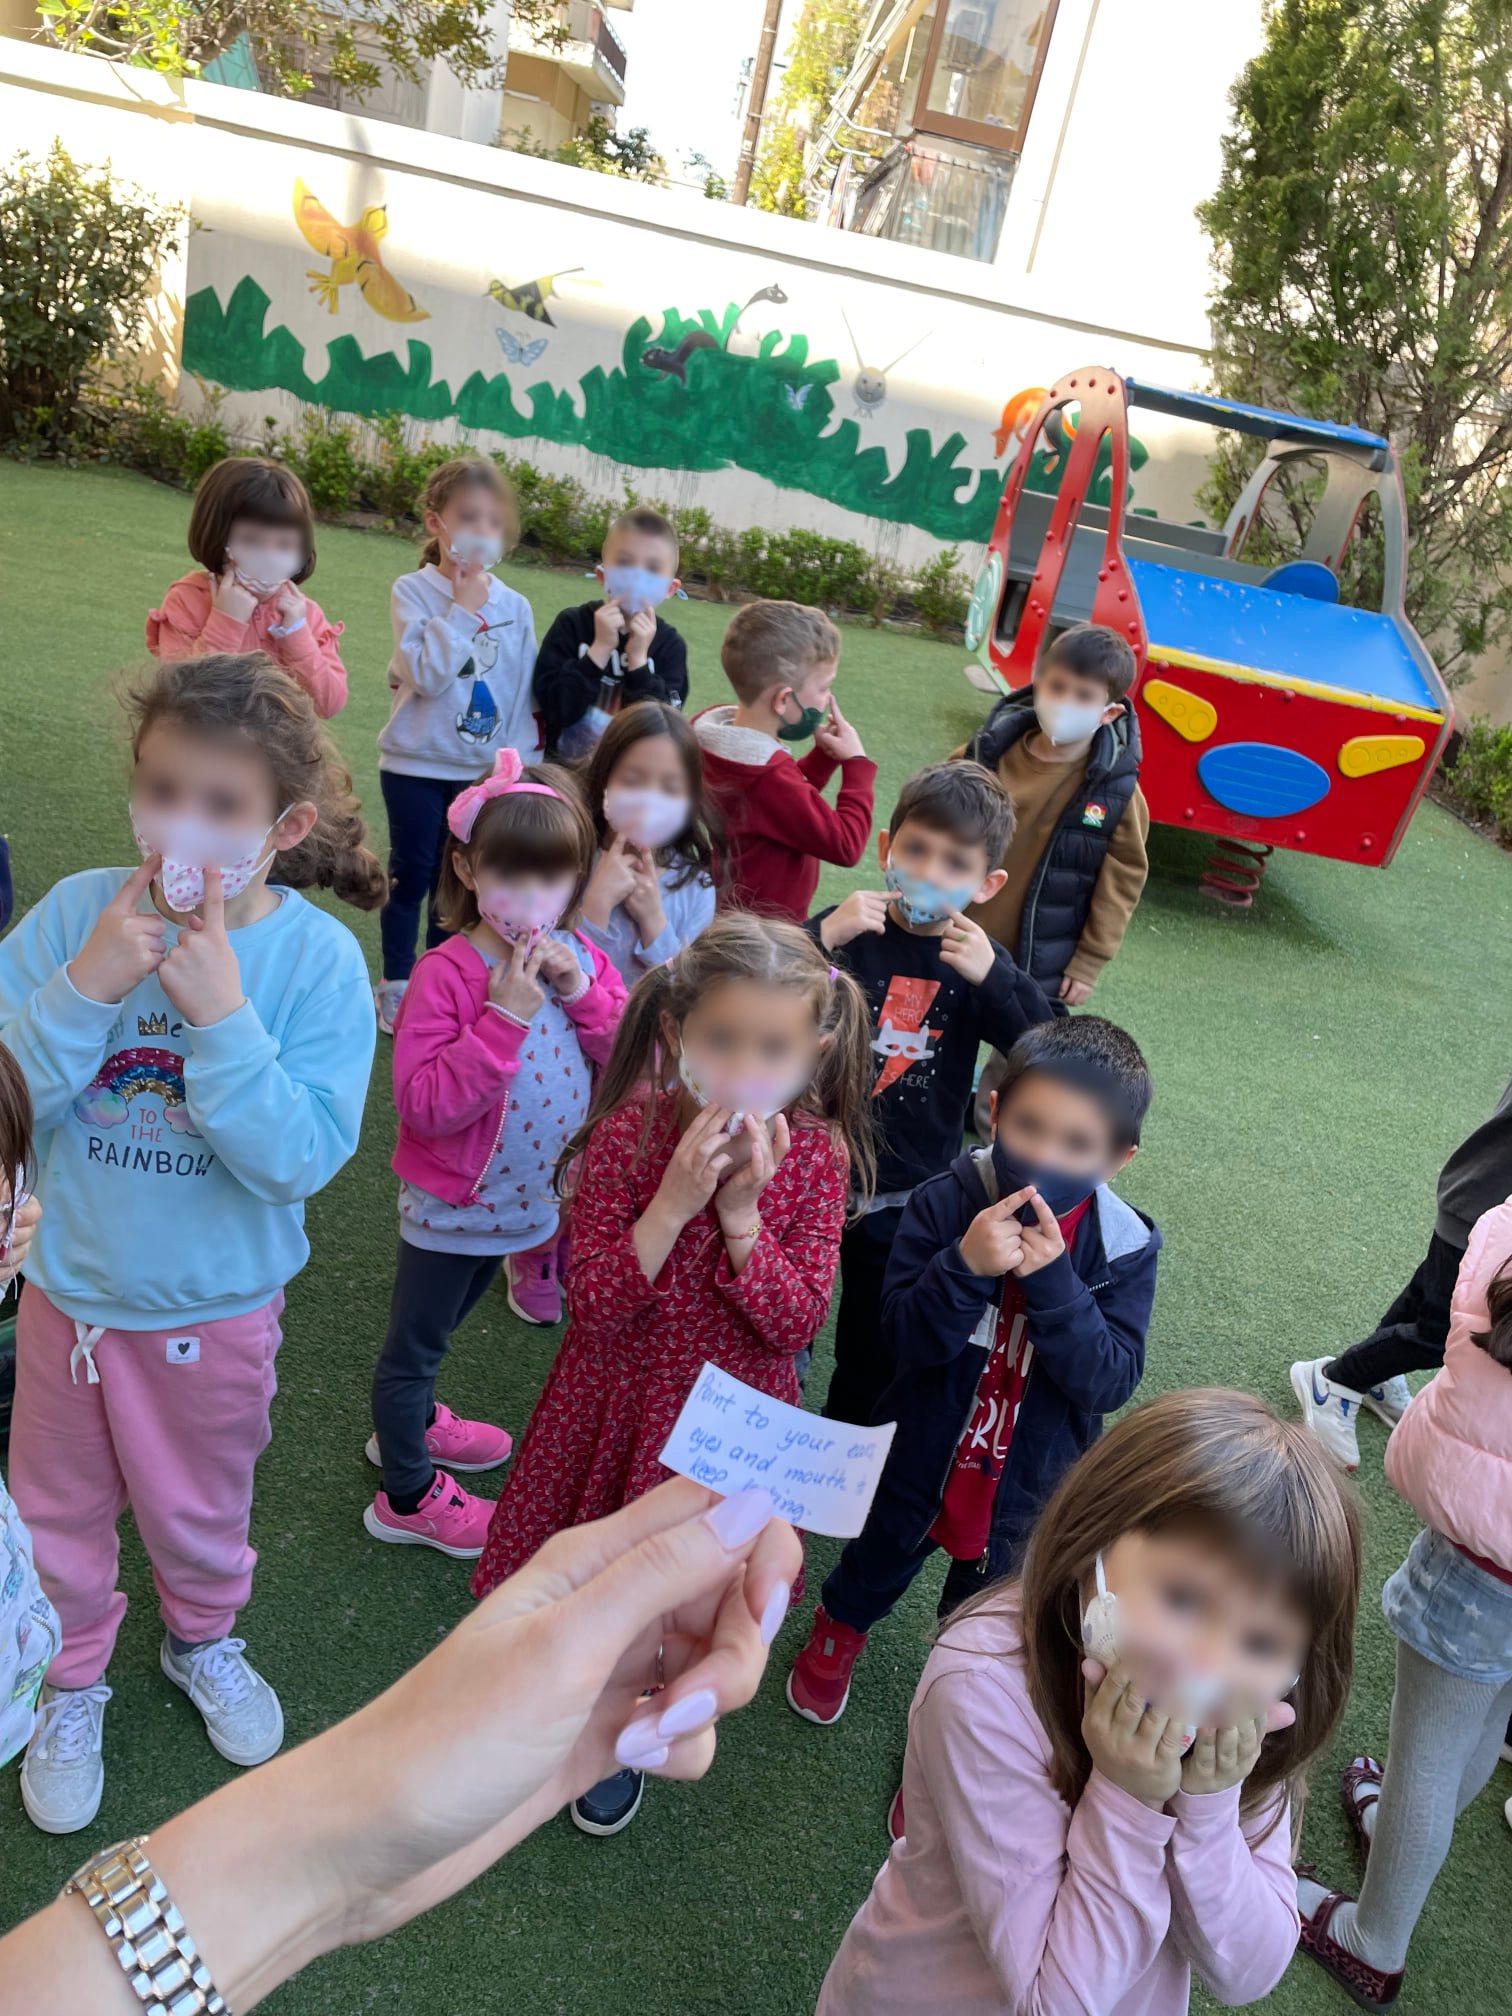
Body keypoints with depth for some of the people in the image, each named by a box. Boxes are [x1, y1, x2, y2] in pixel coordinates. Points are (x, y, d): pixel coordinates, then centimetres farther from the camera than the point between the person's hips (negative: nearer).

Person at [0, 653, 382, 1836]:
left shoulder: (318, 958, -20)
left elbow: (301, 1159, -26)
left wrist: (219, 1010, -33)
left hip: (217, 1306, -1)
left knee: (199, 1505, 23)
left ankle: (202, 1638, 55)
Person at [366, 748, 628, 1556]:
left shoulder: (581, 959, -6)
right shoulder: (448, 974, -25)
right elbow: (424, 1105, -30)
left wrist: (586, 996, -23)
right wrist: (505, 1016, -35)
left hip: (537, 1199, 6)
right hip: (454, 1207, -6)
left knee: (438, 1328, 31)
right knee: (414, 1345, 15)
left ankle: (413, 1421, 55)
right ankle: (408, 1498, 35)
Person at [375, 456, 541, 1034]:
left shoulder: (515, 607, 1)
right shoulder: (413, 591, -8)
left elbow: (523, 695, 5)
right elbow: (426, 674, -22)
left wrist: (518, 762, 2)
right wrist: (464, 609, -20)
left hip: (484, 770, 3)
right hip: (417, 764, -3)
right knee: (411, 873, 8)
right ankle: (396, 984, 22)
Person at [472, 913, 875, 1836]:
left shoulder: (816, 1155, -16)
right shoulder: (628, 1133, -20)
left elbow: (797, 1323, -17)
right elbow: (592, 1306, -21)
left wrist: (740, 1213, -29)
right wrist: (674, 1202, -32)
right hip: (616, 1401, -1)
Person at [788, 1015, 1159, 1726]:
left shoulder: (1126, 1247, -19)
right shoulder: (945, 1202, -23)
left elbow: (1110, 1381, -25)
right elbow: (901, 1337, -25)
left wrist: (1052, 1279, -38)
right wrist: (965, 1265, -42)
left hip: (1027, 1479, 0)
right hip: (923, 1449, 0)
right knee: (879, 1562, 29)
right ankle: (837, 1631, 62)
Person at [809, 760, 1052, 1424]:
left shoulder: (977, 960, -5)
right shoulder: (847, 931, -10)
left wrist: (992, 979, -27)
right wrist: (821, 938, -31)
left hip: (906, 1195, 1)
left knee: (874, 1354, 19)